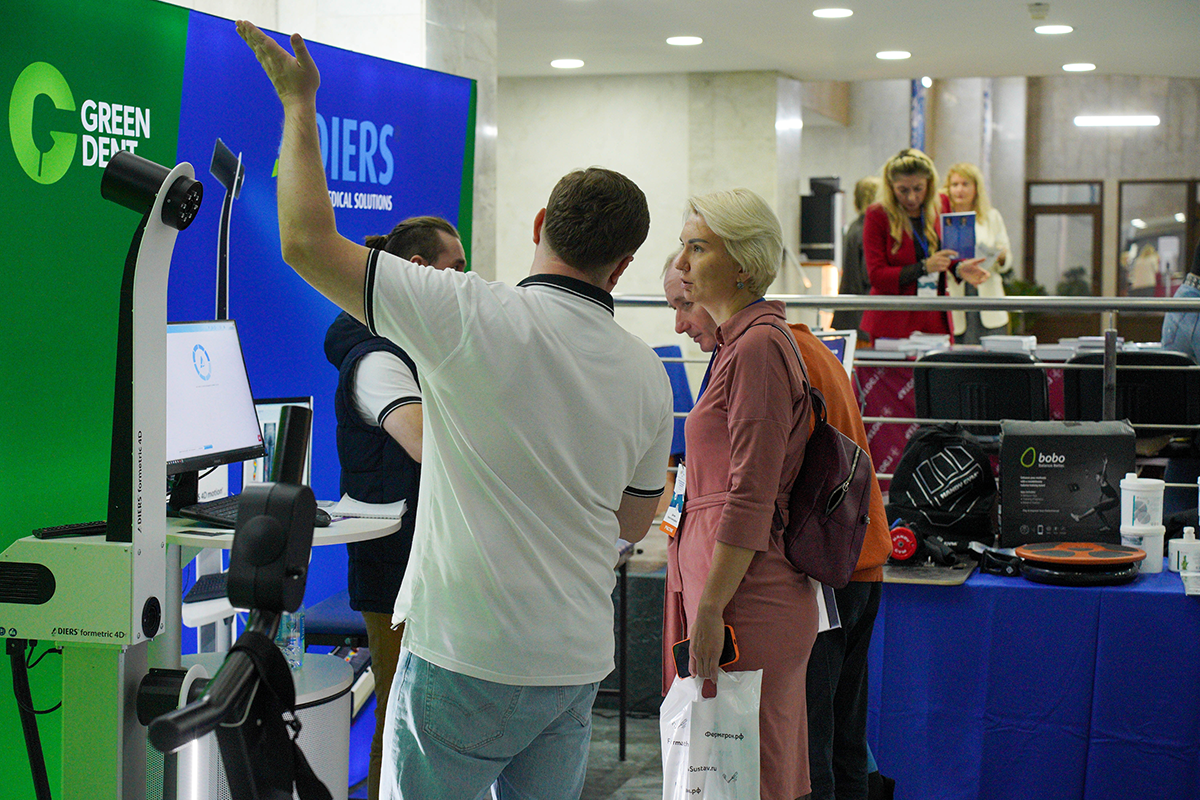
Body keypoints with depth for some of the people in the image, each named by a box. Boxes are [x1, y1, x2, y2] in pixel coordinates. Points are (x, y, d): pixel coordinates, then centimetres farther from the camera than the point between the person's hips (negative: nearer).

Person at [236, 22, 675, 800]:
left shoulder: (473, 318, -14)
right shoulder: (647, 373, 3)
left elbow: (308, 242, -11)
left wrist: (300, 102, 0)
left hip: (467, 658, -5)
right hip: (577, 662, 6)